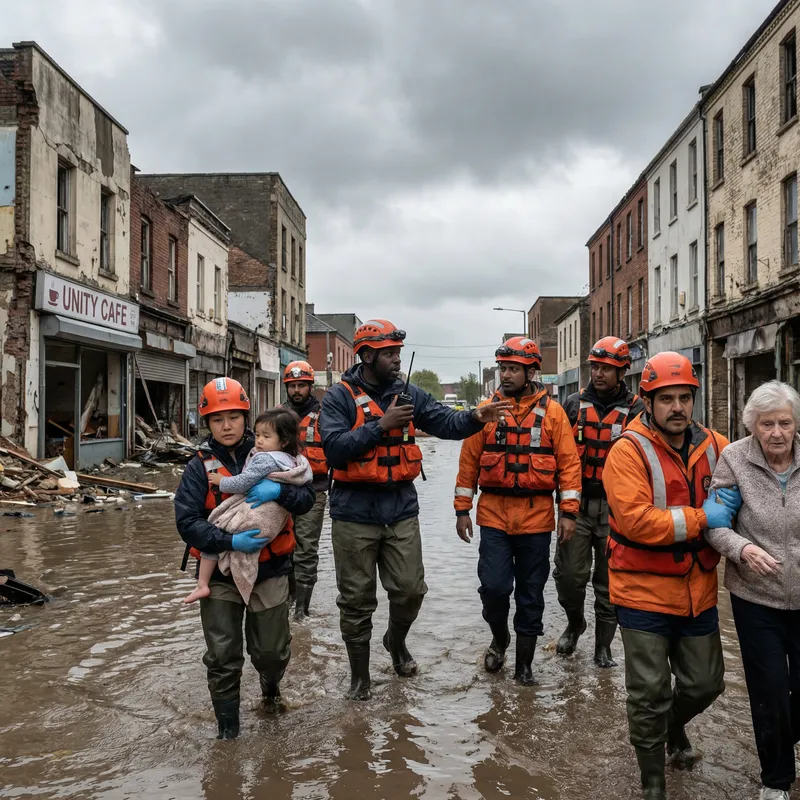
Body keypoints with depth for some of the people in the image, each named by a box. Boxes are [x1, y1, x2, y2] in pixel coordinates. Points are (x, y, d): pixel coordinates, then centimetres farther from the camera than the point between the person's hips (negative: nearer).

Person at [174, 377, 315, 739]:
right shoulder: (199, 467, -6)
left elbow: (307, 499, -7)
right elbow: (187, 521, -13)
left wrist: (279, 491, -27)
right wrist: (230, 542, -25)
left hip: (269, 572, 1)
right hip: (220, 573, 0)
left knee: (272, 651, 13)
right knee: (223, 660, 5)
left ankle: (270, 683, 48)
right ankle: (228, 729, 28)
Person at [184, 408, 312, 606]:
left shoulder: (264, 459, -11)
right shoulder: (292, 461, 12)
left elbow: (242, 484, -12)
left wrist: (221, 481, 3)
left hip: (255, 518, -9)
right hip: (275, 522, 9)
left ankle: (202, 584, 4)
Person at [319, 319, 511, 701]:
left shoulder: (408, 394, 5)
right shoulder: (340, 396, -7)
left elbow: (446, 422, -3)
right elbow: (334, 448, -18)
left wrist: (475, 418, -22)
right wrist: (381, 426, -21)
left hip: (401, 509, 3)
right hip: (355, 513, -3)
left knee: (410, 589, 8)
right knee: (357, 598, 9)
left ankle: (396, 642, 41)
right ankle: (359, 674, 28)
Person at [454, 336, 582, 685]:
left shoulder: (552, 411, 0)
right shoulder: (486, 410, 2)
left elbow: (569, 462, -1)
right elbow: (469, 461, 4)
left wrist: (568, 511, -7)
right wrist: (462, 509, 3)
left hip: (536, 517, 0)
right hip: (493, 515, 0)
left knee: (531, 595, 9)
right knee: (494, 586, -7)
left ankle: (524, 663, 26)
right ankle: (499, 638, 24)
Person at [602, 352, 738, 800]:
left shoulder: (713, 447, 0)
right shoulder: (629, 451, -16)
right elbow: (635, 520, -25)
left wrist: (730, 504, -4)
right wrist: (701, 519, -21)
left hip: (699, 591, 5)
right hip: (645, 593, -5)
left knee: (705, 683, 20)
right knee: (650, 693, 6)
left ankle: (674, 724, 54)